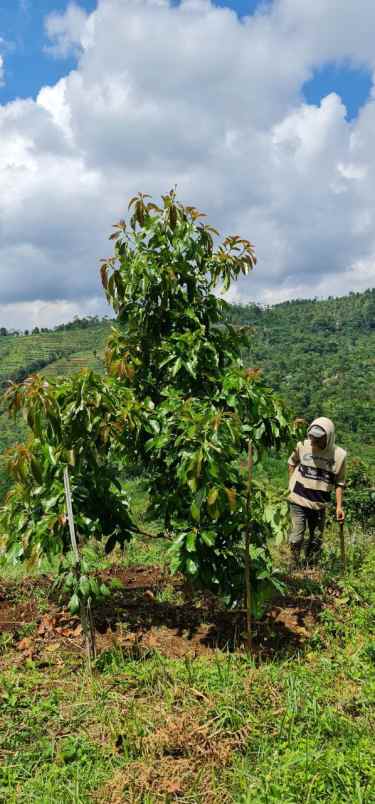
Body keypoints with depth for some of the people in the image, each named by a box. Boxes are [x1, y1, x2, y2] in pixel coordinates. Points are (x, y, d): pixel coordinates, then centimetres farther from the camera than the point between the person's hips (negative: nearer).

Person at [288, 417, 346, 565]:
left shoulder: (339, 455, -11)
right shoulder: (302, 446, -12)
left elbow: (339, 483, 0)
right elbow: (292, 462, 10)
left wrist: (339, 506, -3)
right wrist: (292, 483, 3)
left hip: (319, 505, 1)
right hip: (298, 501, -1)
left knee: (316, 540, 14)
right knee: (296, 538, 0)